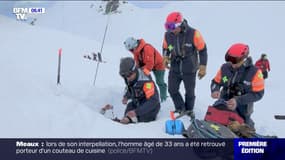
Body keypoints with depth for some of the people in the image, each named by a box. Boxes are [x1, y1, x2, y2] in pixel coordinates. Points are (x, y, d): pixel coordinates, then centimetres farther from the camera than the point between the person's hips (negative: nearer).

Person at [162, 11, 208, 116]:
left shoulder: (193, 34, -20)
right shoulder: (168, 35, -8)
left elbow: (202, 50, -10)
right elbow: (165, 47, 12)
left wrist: (202, 67, -8)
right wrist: (165, 57, -9)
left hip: (189, 70, -3)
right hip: (174, 68, 3)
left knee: (190, 92, 10)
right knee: (172, 90, 7)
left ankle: (189, 110, 34)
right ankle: (180, 108, 29)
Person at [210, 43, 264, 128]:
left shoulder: (254, 72, -18)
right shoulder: (225, 68, -8)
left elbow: (258, 94, -19)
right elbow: (216, 82, 3)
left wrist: (238, 100, -30)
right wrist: (215, 91, -22)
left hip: (242, 110, -3)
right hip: (223, 105, 3)